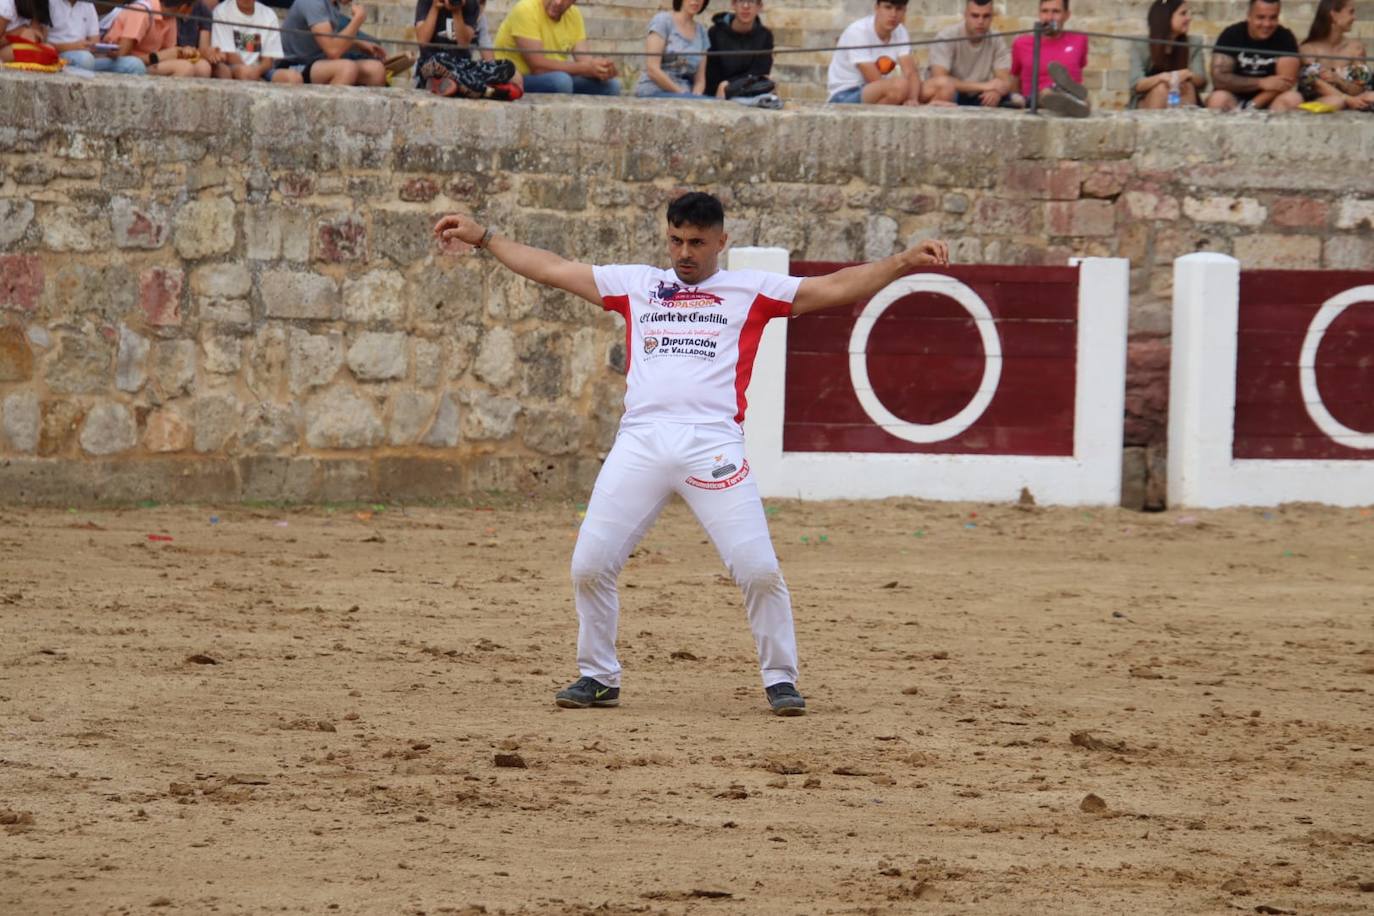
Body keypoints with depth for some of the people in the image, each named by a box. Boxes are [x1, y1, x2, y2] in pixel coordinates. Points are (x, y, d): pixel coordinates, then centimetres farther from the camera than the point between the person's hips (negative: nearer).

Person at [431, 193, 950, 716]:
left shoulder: (751, 291, 13)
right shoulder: (635, 285, 20)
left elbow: (836, 288, 7)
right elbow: (551, 270, 24)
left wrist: (905, 263, -4)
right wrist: (483, 237, 24)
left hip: (713, 446, -2)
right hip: (640, 443, 2)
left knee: (759, 569, -11)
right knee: (590, 565, -4)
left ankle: (780, 680, 5)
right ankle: (599, 677, 13)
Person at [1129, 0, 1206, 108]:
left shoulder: (1194, 43, 0)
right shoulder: (1140, 46, -8)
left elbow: (1202, 82, -8)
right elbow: (1136, 85, -18)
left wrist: (1189, 75, -32)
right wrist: (1161, 78, -38)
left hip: (1182, 103, 2)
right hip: (1145, 106, -2)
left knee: (1187, 86, -28)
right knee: (1162, 87, -32)